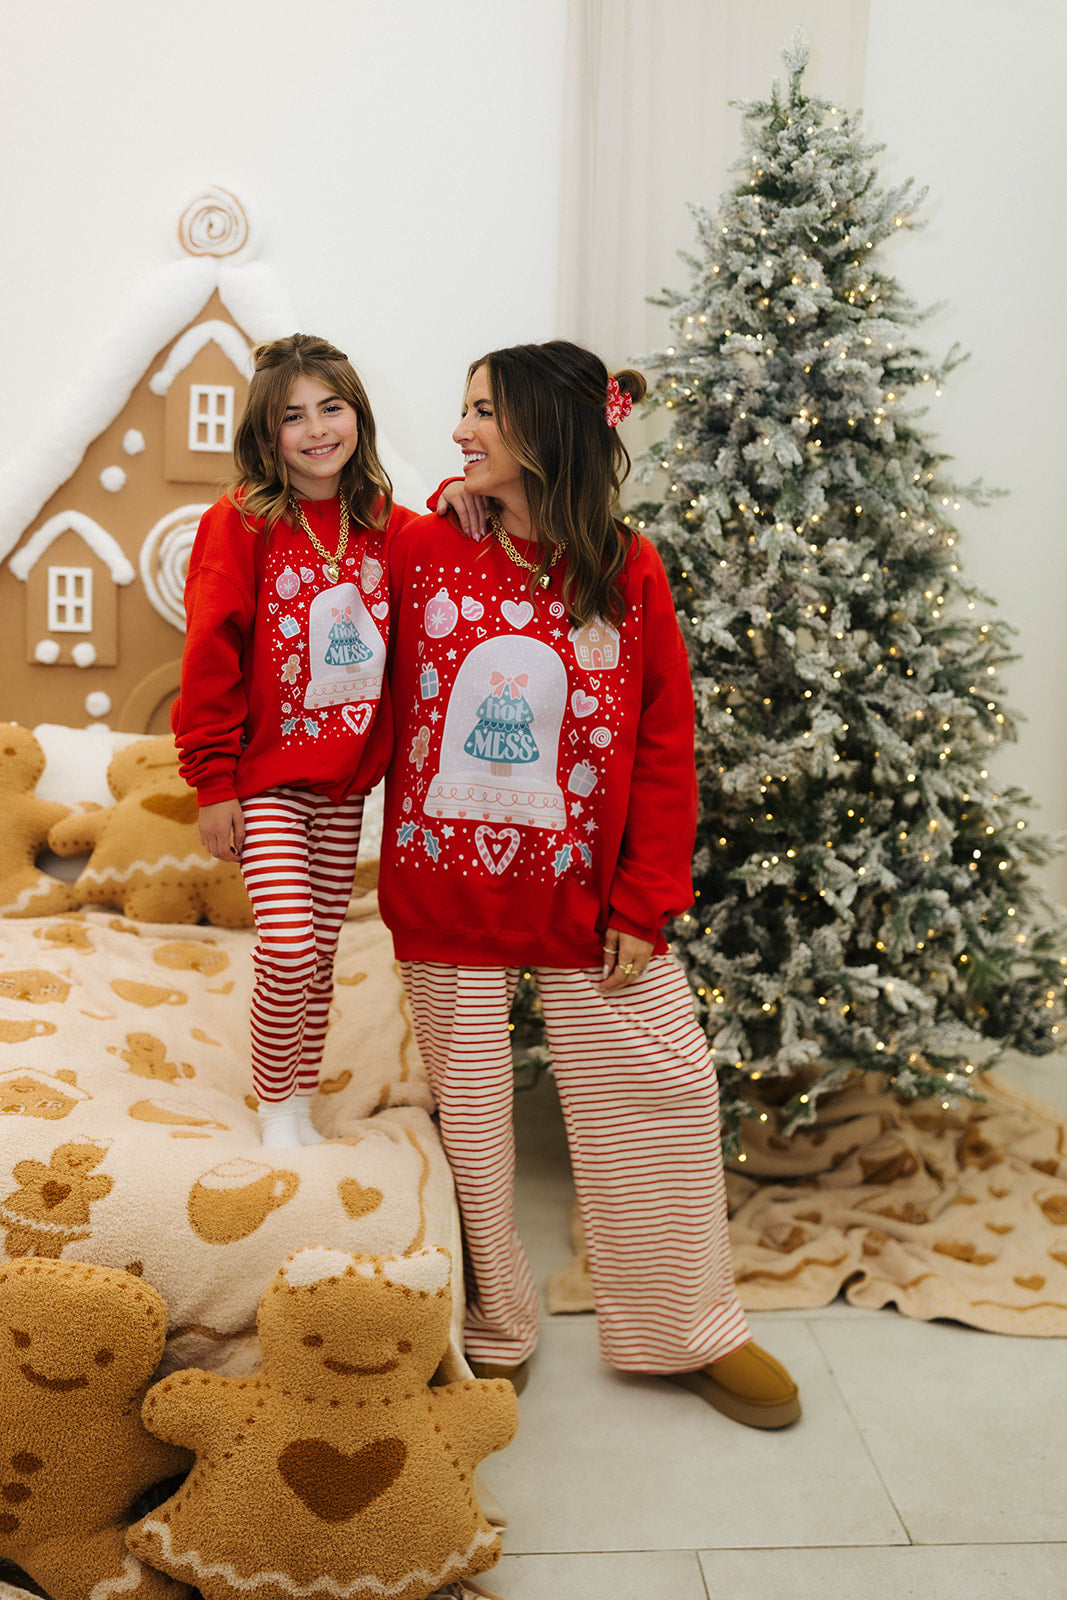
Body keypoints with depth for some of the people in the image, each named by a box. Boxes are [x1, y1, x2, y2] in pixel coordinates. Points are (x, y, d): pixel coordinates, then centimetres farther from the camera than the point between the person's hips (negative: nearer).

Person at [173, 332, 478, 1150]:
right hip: (267, 776, -4)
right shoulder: (241, 522, -8)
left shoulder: (386, 526, 4)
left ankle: (302, 1104, 30)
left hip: (348, 777, 4)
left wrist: (456, 501, -5)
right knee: (287, 948, -13)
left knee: (322, 952, 12)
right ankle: (275, 1108, 12)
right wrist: (214, 782, -9)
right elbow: (212, 657, -8)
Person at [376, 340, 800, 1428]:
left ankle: (688, 1330, 28)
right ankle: (493, 1332, 32)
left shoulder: (628, 572, -3)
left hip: (581, 891, 0)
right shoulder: (421, 550, 0)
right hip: (445, 888, 0)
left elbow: (665, 749, -2)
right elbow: (382, 704, 8)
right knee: (469, 1111, 10)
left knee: (661, 1091, 6)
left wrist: (642, 902, -6)